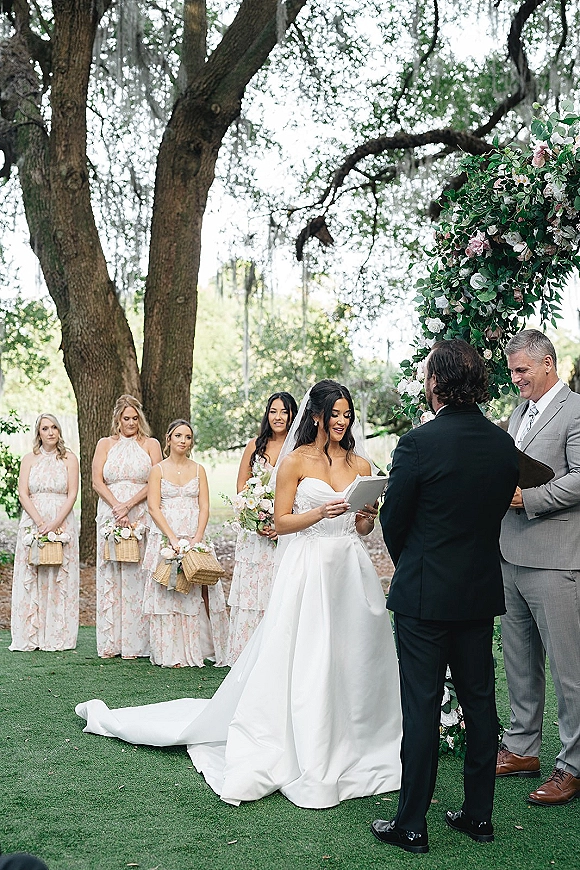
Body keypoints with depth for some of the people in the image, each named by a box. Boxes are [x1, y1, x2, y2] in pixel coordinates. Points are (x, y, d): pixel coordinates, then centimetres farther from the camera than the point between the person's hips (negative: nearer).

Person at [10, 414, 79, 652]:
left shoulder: (69, 459, 5)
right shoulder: (29, 459, 9)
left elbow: (72, 494, -2)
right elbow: (23, 494, 1)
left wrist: (55, 523, -13)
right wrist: (40, 523, -12)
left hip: (62, 523, -1)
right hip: (33, 523, 1)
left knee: (61, 579, -1)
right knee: (30, 579, 0)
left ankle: (57, 636, 4)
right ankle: (30, 636, 5)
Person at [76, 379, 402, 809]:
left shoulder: (360, 465, 10)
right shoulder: (296, 461, -1)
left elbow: (364, 528, 14)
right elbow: (282, 520, -4)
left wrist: (369, 516, -8)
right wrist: (321, 512, -18)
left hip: (351, 571, 4)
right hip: (308, 569, -4)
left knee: (352, 659, 5)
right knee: (299, 665, -5)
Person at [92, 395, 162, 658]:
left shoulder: (150, 444, 8)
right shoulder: (105, 444, 12)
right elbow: (97, 482, 3)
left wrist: (129, 505, -13)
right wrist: (117, 508, -11)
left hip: (141, 516, -1)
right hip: (110, 515, 2)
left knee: (138, 575, -4)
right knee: (110, 574, 1)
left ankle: (135, 642, 0)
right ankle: (110, 642, 5)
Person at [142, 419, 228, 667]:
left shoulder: (198, 470, 10)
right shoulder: (158, 470, 4)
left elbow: (204, 507, 4)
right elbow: (153, 508, -4)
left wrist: (197, 538, -10)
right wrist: (173, 538, -15)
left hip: (194, 538, 2)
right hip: (165, 539, -2)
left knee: (197, 593, -3)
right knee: (167, 593, -3)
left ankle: (196, 650, 6)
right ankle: (172, 654, 1)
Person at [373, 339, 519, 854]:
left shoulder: (419, 443, -17)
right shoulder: (504, 444, 0)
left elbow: (393, 521, -8)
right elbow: (498, 510, 8)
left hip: (425, 596, -5)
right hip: (482, 592, 6)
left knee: (422, 709, 3)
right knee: (480, 703, 14)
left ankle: (411, 825, 13)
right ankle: (479, 816, 26)